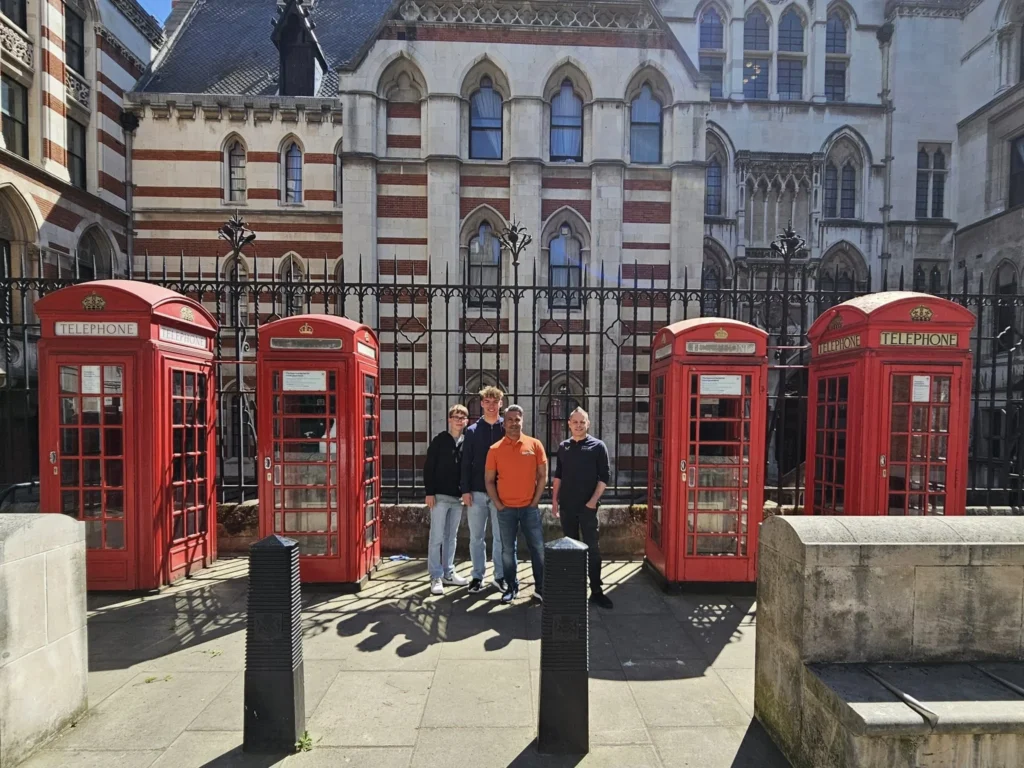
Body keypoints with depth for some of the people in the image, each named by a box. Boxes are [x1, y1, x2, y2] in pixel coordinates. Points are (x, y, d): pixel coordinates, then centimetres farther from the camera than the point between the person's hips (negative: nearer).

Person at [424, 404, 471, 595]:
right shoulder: (439, 440, -4)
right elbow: (428, 468, -7)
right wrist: (429, 492, -12)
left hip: (457, 497, 5)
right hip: (440, 496, -4)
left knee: (451, 537, 12)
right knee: (437, 538, -2)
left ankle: (448, 573, 22)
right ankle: (436, 577, 4)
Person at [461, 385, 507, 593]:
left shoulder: (507, 429, 2)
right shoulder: (472, 431, 5)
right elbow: (466, 463, 3)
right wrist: (465, 490, -4)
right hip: (477, 492, 1)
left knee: (501, 537, 7)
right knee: (476, 537, 8)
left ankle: (500, 576, 19)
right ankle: (478, 576, 19)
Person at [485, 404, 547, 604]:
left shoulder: (535, 444, -2)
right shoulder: (495, 449, -2)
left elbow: (542, 476, 2)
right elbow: (489, 480, 2)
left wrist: (535, 501, -3)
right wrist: (498, 505, -5)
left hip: (530, 508, 0)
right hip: (506, 509, 0)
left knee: (538, 548, 5)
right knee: (508, 550, 9)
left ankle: (541, 588, 18)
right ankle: (512, 587, 23)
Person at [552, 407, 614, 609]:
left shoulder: (598, 446, -3)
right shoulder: (563, 447, 8)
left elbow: (604, 477, -4)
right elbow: (557, 476, 13)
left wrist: (593, 500, -13)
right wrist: (554, 500, 7)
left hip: (587, 506, -3)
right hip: (566, 506, 4)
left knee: (592, 548, -1)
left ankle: (596, 591, 6)